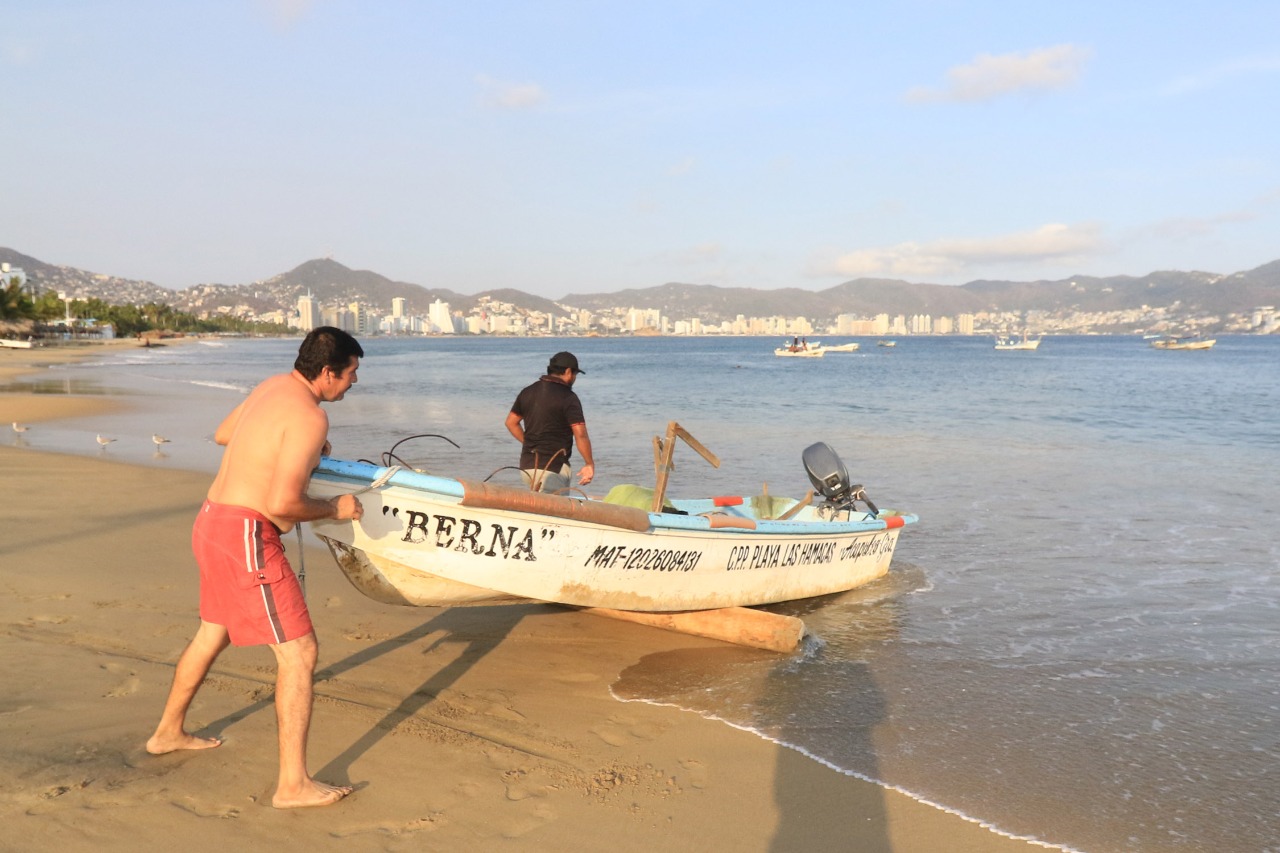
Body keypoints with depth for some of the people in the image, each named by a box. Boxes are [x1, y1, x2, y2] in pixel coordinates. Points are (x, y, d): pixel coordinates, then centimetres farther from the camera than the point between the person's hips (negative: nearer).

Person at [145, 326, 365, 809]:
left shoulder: (273, 387, 10)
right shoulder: (310, 417, -18)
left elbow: (222, 434, 28)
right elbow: (282, 503, -24)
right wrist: (335, 509, -7)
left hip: (213, 521, 10)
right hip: (246, 536, -10)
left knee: (213, 633, 28)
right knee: (299, 651, -5)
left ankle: (168, 733, 48)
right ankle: (293, 785, -1)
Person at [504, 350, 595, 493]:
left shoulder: (528, 392, 10)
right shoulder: (568, 398, -12)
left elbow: (511, 422, 18)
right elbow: (581, 435, -17)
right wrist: (589, 464, -7)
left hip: (526, 465, 7)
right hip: (553, 467, -7)